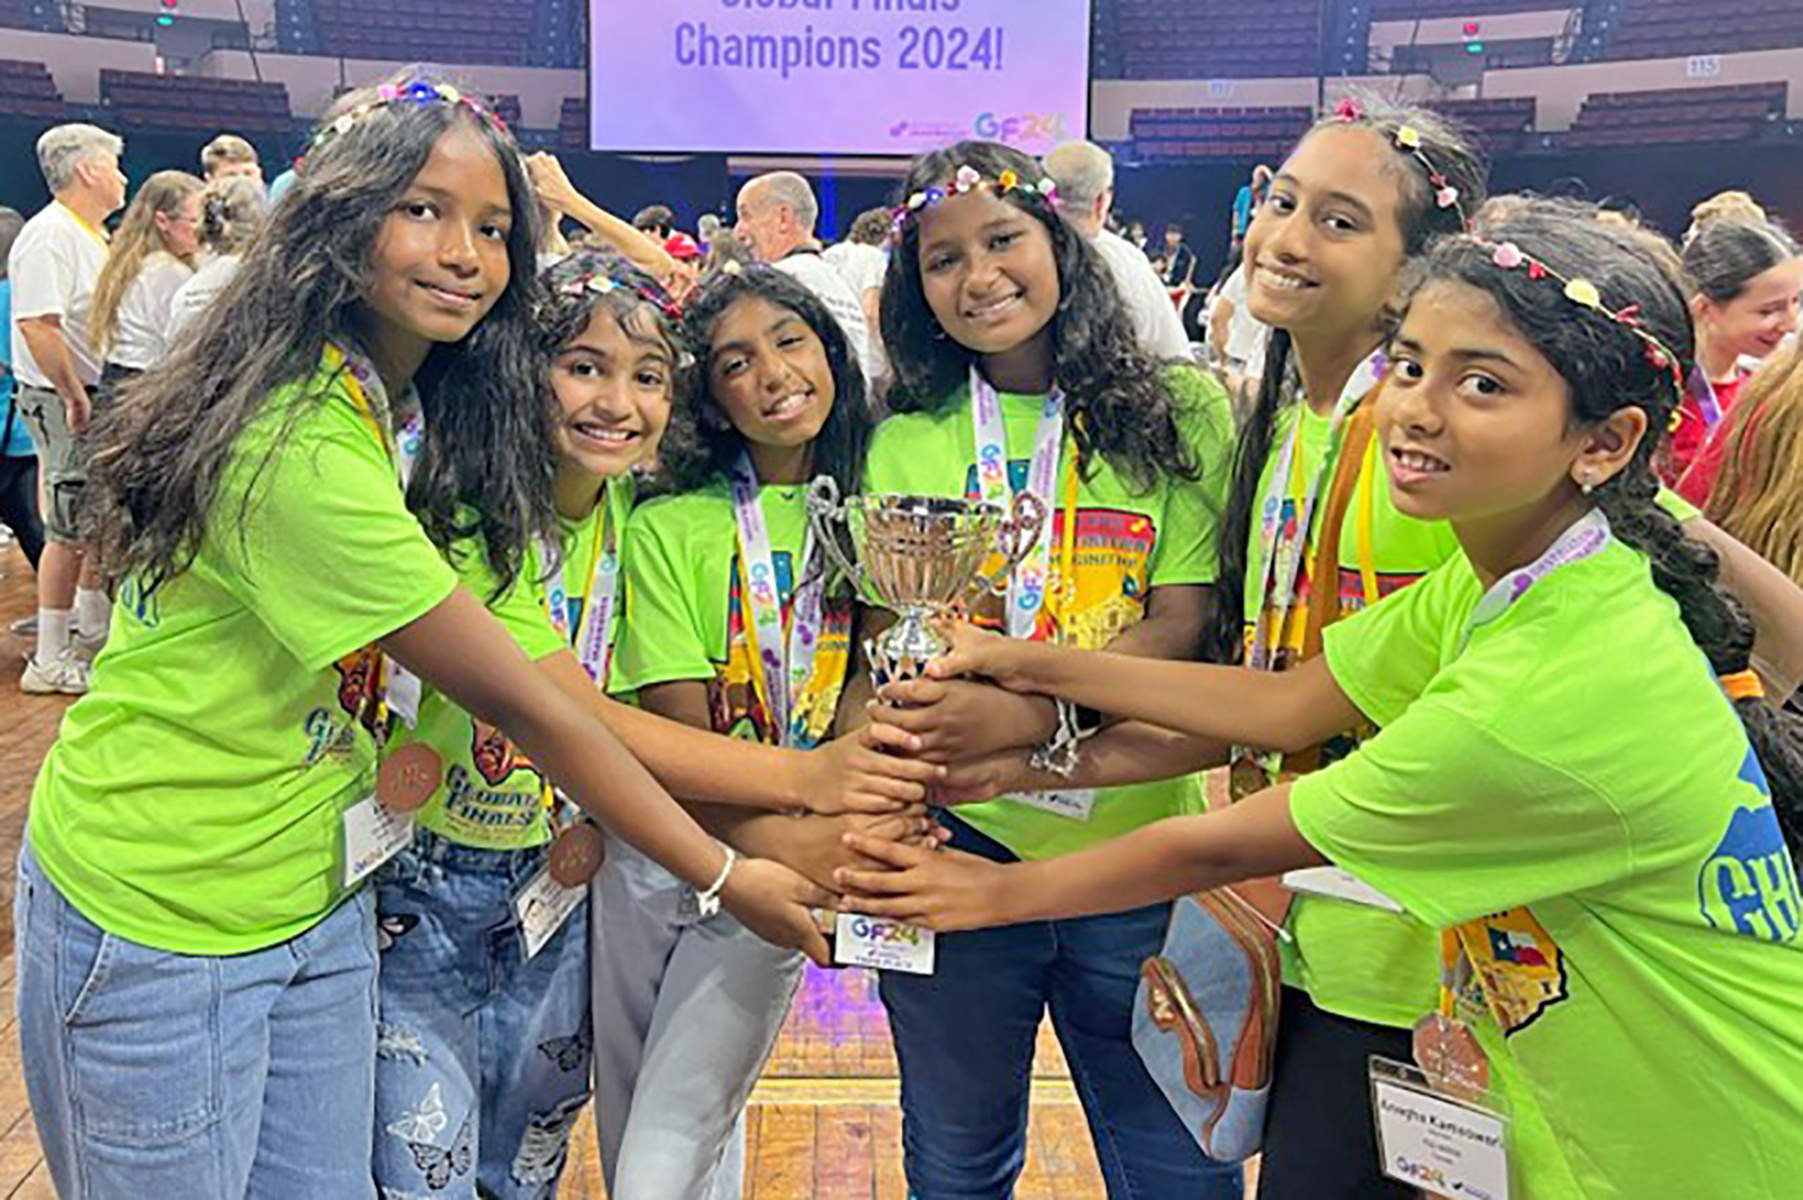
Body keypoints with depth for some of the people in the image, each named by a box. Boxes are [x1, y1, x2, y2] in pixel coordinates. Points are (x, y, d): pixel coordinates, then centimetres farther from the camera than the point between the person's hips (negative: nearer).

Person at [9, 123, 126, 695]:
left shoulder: (93, 235, 15)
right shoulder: (49, 236, -17)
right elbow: (37, 326, -26)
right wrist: (76, 399, -24)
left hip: (99, 395, 10)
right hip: (63, 400, -10)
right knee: (70, 529, -6)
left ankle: (95, 626, 34)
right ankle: (50, 661, 2)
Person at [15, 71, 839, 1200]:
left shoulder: (414, 408, 1)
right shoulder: (299, 447, -28)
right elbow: (518, 699, -26)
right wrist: (724, 876, -19)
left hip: (318, 900, 8)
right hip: (157, 925, -7)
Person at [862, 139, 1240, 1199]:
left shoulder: (1182, 412, -1)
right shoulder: (905, 443, 5)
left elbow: (1184, 625, -9)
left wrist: (1028, 714, -26)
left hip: (1137, 848, -1)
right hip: (952, 844, 2)